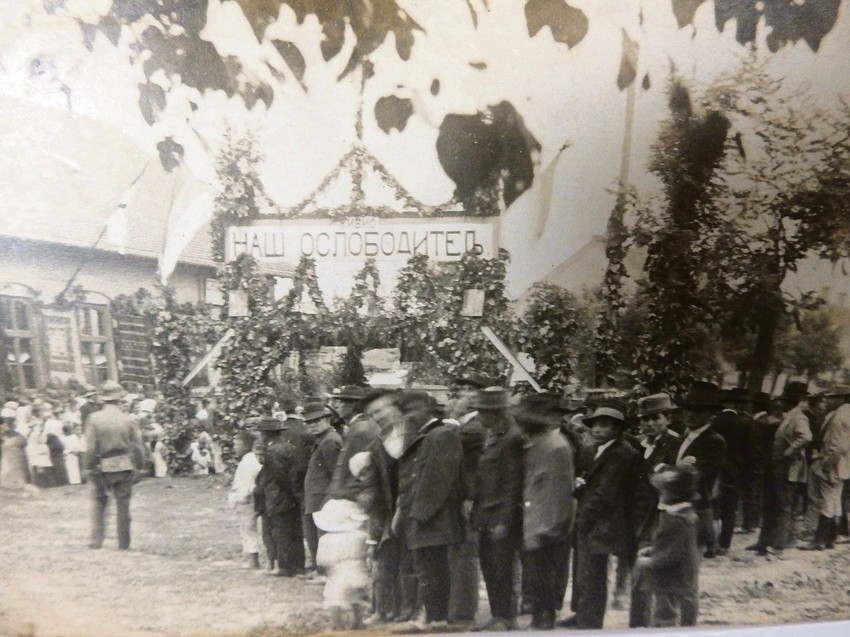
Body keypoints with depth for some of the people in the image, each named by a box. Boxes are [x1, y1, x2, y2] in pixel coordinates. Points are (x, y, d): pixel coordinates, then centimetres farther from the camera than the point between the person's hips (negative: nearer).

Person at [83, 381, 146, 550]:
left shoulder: (94, 419, -9)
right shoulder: (128, 419, -4)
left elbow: (90, 448, -8)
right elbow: (138, 446, 1)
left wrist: (88, 467, 2)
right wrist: (138, 467, 11)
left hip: (103, 468, -1)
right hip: (125, 468, 1)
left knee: (99, 504, 14)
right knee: (123, 507, 8)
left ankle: (96, 541, 10)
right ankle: (124, 544, 11)